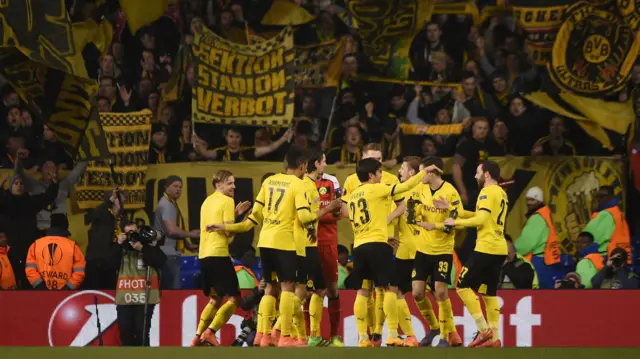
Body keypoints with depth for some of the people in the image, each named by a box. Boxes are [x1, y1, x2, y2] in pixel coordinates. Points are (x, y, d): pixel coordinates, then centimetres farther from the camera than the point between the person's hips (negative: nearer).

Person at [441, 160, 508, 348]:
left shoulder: (488, 192, -10)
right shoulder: (501, 193, 17)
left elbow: (481, 219, -18)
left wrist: (456, 222, -6)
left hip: (486, 248, -9)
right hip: (499, 249, 9)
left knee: (463, 286, -4)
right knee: (488, 292, 10)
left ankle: (484, 330, -10)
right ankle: (494, 337, 4)